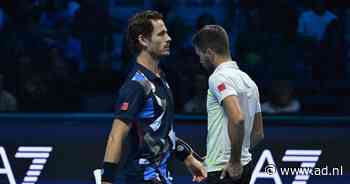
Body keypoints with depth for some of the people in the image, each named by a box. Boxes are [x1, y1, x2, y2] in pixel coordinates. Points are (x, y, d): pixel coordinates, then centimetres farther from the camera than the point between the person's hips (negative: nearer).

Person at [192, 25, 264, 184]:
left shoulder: (219, 78, -14)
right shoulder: (247, 80, 15)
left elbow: (237, 118, -29)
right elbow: (258, 133, 19)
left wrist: (234, 161, -21)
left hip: (225, 171, -9)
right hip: (244, 168, 9)